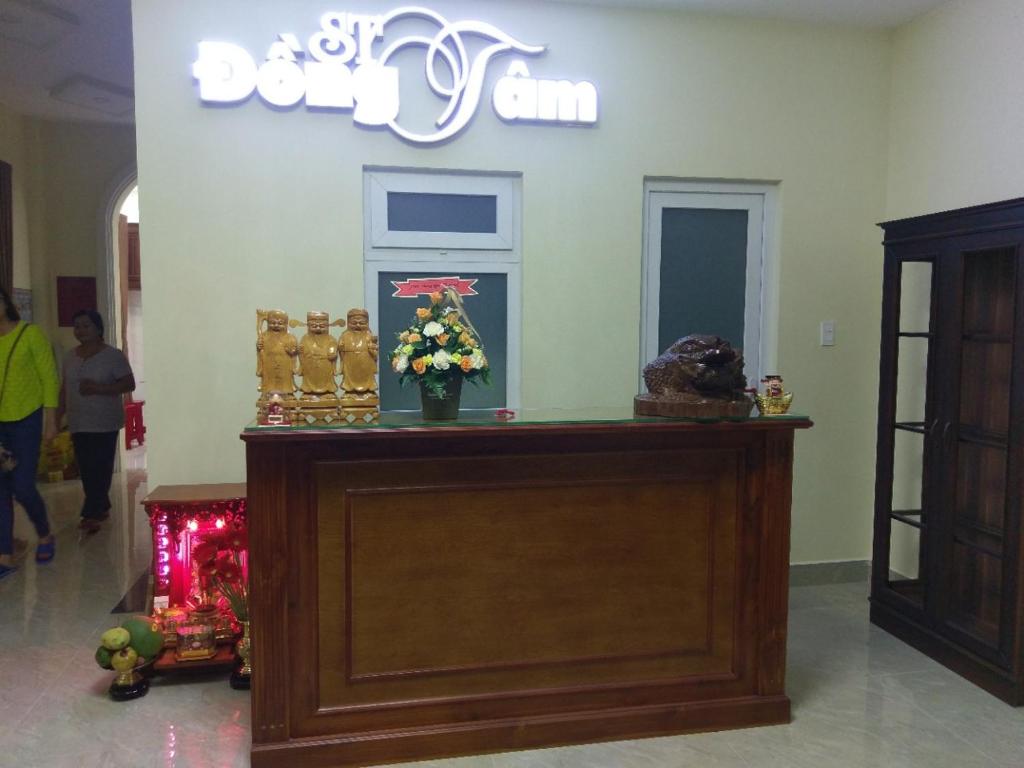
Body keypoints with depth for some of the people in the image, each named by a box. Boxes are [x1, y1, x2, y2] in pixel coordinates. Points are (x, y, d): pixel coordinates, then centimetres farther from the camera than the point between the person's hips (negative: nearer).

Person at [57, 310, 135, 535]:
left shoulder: (113, 355, -5)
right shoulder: (70, 356, 12)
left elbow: (129, 384, -9)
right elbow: (65, 387, 18)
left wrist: (99, 388, -19)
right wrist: (59, 413, 12)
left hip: (104, 424, -5)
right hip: (78, 423, 5)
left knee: (99, 468, -8)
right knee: (87, 469, 8)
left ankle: (92, 514, -5)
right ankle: (101, 508, 21)